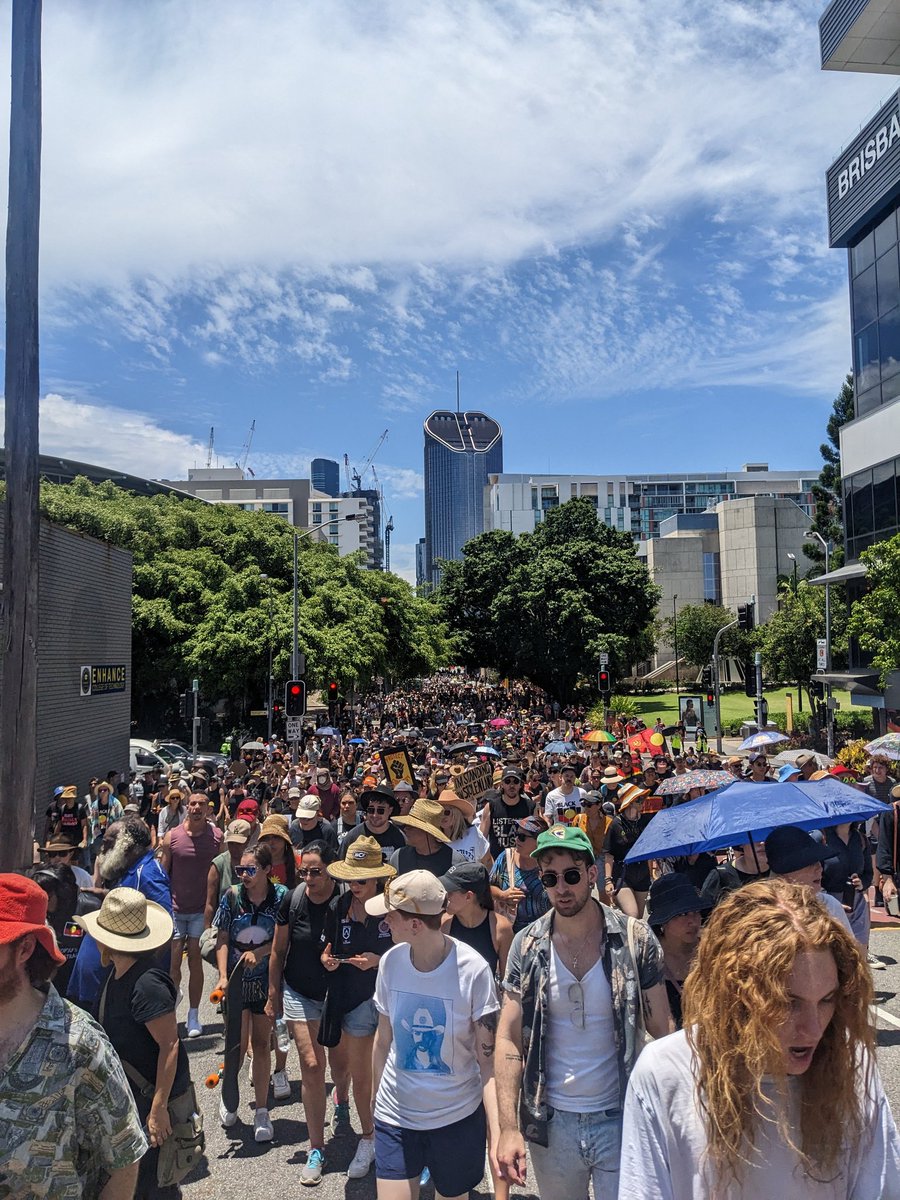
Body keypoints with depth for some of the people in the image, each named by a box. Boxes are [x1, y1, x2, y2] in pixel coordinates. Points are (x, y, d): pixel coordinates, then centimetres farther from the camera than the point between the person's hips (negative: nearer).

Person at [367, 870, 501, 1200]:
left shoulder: (473, 970, -20)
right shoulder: (391, 962, -9)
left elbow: (488, 1060, -16)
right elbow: (383, 1040, 4)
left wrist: (497, 1136, -22)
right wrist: (376, 1099, 7)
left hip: (458, 1118, -2)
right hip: (395, 1116, 2)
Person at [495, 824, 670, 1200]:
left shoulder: (635, 939, -8)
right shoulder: (527, 946, -4)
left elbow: (662, 1034, -3)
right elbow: (509, 1039, -3)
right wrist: (508, 1128, -10)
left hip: (621, 1117, -1)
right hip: (552, 1120, 2)